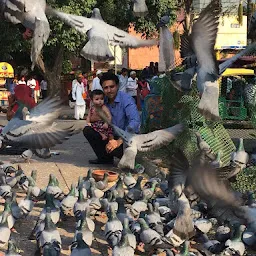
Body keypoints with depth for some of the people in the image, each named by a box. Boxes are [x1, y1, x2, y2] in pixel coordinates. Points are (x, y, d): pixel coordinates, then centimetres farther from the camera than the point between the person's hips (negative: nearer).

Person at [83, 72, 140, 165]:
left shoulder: (126, 99, -19)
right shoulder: (104, 100, 2)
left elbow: (135, 122, -31)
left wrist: (119, 141, -36)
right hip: (112, 135, 7)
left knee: (114, 149, -36)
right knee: (87, 130, -5)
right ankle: (105, 158, 7)